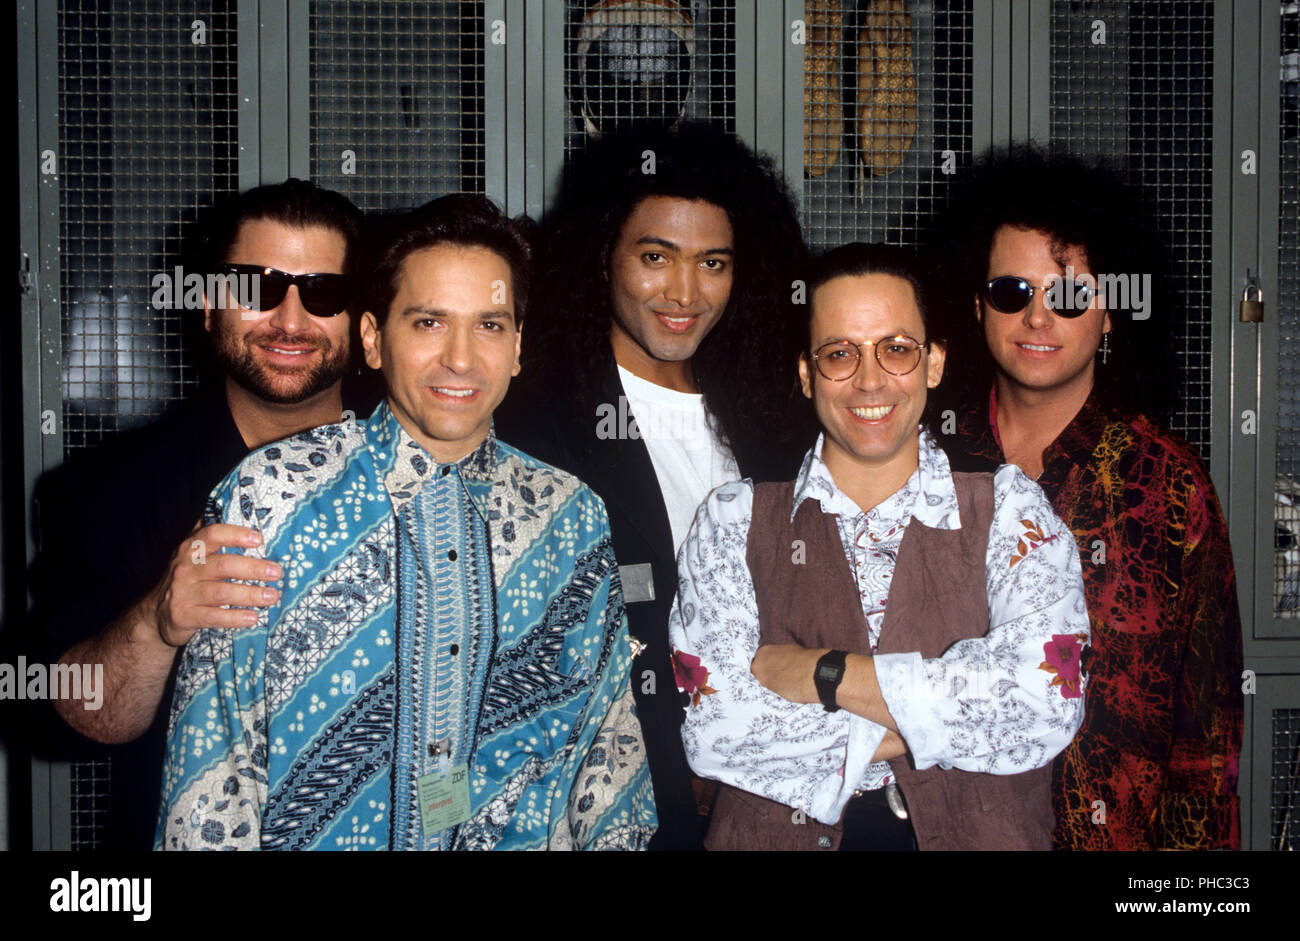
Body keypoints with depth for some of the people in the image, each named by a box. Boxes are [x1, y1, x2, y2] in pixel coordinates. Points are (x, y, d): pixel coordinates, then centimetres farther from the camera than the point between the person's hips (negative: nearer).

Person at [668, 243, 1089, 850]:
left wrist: (818, 673, -9)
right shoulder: (733, 521, 4)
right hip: (779, 835, 0)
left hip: (976, 833, 0)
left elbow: (1043, 703, -10)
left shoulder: (1010, 510, 4)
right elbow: (712, 728, -7)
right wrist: (935, 725, -8)